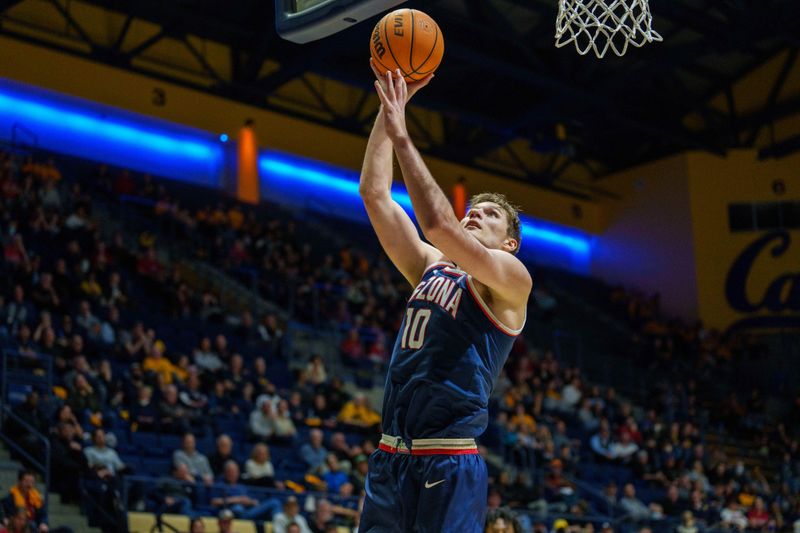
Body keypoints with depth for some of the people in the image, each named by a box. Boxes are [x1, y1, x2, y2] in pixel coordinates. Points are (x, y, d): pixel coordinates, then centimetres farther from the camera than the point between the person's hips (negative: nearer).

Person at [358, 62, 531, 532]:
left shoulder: (512, 280, -2)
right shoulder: (431, 268, 17)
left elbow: (439, 224, -18)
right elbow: (375, 193, 12)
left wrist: (401, 136, -15)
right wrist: (389, 108, 6)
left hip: (449, 470, -6)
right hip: (390, 461, 6)